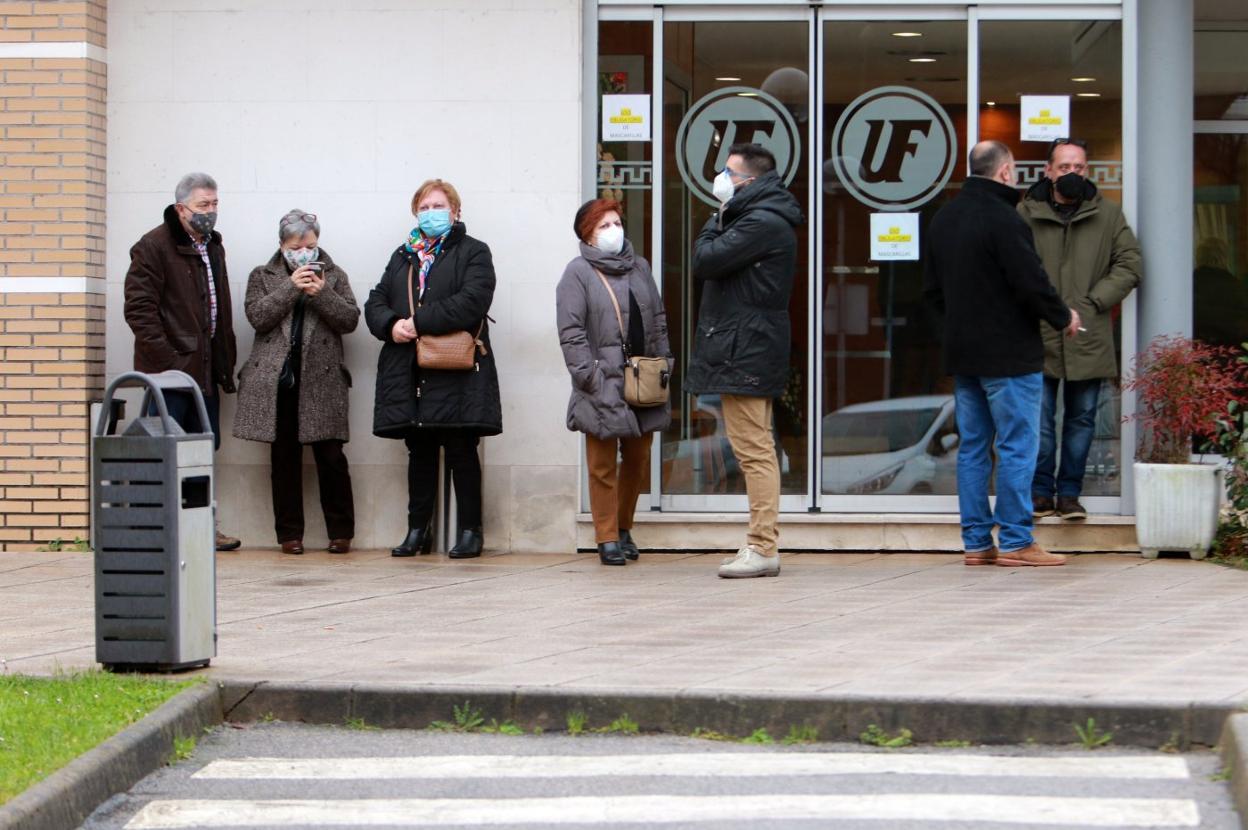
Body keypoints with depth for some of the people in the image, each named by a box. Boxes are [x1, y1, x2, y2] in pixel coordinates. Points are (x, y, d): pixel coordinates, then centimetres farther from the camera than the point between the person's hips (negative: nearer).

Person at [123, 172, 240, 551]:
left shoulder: (213, 246, 17)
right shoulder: (154, 247, -9)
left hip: (204, 369, 8)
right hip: (169, 370, -8)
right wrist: (166, 360, -19)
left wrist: (226, 361, 14)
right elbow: (139, 309, -15)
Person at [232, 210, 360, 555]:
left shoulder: (334, 276, 13)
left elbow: (350, 319, 1)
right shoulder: (263, 277, 12)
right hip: (276, 380, 1)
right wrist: (291, 287, -12)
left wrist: (321, 293, -12)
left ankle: (340, 532, 4)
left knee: (331, 457, -4)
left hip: (321, 381, -1)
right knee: (284, 459, 4)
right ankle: (290, 533, 9)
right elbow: (257, 316, -5)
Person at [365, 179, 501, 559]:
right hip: (408, 373, 5)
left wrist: (418, 322, -16)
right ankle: (418, 531, 14)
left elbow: (472, 301, -13)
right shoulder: (403, 256, 21)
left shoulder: (473, 253, 3)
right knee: (420, 452, 9)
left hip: (457, 374, -5)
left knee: (461, 451, -3)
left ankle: (470, 531, 3)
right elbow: (375, 302, 16)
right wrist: (391, 325, -8)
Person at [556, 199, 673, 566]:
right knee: (603, 466, -2)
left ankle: (624, 528, 25)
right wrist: (588, 375, -15)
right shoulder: (578, 273, -3)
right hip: (603, 385, -5)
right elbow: (571, 331, -9)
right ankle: (608, 538, 4)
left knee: (638, 460, 10)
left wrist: (664, 364, 8)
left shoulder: (640, 268, 14)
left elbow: (659, 321, 17)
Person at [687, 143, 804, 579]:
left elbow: (705, 261, -16)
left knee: (754, 449, -10)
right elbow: (711, 265, 20)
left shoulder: (761, 223, -15)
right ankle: (760, 544, 17)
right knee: (756, 450, 13)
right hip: (748, 351, 11)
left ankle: (763, 547, -9)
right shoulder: (762, 219, 20)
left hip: (745, 355, -11)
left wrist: (716, 222, -3)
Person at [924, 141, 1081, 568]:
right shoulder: (1003, 219, -17)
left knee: (972, 446, 11)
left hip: (961, 354, 8)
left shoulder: (942, 219, 11)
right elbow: (1031, 282, -18)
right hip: (1008, 355, -8)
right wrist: (1064, 317, -1)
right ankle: (1015, 541, -3)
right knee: (1017, 445, -3)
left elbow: (932, 287, 19)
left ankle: (976, 541, 12)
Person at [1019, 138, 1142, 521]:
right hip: (1039, 336, -2)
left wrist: (1095, 301, -5)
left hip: (1088, 340, 2)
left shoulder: (1108, 215, 5)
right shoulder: (1026, 213, 1)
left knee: (1081, 419, 8)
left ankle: (1069, 493, 16)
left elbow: (1129, 265, 5)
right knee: (1039, 419, 1)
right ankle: (1041, 493, 12)